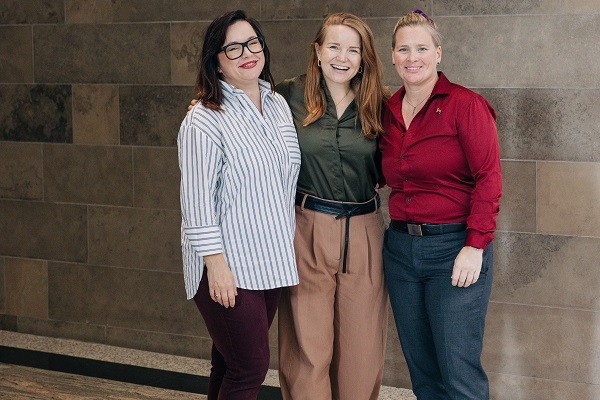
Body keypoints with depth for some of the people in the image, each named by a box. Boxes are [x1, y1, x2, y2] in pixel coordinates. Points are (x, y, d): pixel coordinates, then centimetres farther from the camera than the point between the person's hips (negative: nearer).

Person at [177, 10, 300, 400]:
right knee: (251, 367, -3)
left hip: (270, 261, 7)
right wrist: (216, 264, -18)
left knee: (231, 364, 15)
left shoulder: (278, 104, 10)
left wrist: (291, 243, 16)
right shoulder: (204, 120, -13)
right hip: (227, 267, -6)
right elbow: (197, 200, -16)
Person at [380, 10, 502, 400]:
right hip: (400, 247, 6)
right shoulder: (388, 112, 9)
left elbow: (488, 178, -12)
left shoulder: (465, 104, -8)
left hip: (454, 248, -6)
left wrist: (475, 246, -18)